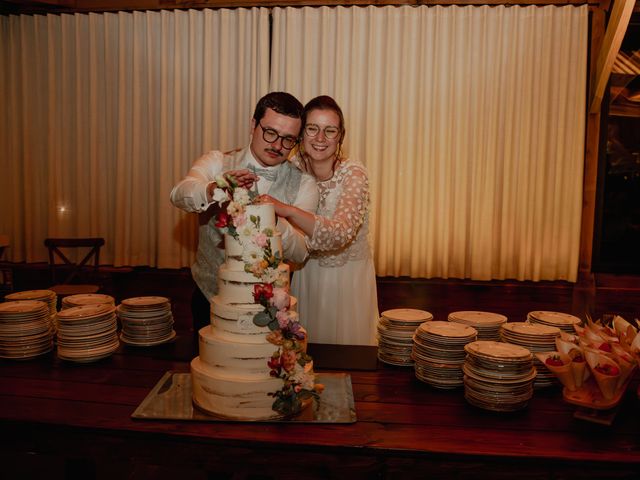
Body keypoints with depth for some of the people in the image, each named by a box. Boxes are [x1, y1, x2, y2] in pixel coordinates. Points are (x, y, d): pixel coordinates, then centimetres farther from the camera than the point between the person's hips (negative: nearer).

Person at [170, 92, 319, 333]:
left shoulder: (303, 184, -2)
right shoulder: (216, 163, 2)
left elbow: (300, 253, -12)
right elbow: (180, 195, -18)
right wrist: (216, 189, -39)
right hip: (210, 296, 1)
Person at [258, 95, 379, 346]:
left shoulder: (353, 173, -21)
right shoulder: (295, 166, -9)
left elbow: (340, 233, -36)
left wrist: (288, 211, -46)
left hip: (348, 277, -3)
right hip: (307, 275, 4)